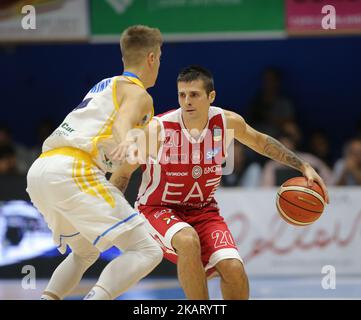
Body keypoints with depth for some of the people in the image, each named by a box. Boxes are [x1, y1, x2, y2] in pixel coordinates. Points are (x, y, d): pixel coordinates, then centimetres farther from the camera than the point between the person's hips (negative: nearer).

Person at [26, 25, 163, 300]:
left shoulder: (104, 86, 30)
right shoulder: (139, 94, 4)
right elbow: (122, 122, -19)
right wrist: (125, 143, -40)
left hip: (39, 171, 9)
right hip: (72, 172, -9)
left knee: (85, 252, 29)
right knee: (146, 251, -10)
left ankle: (48, 299, 7)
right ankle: (97, 298, -31)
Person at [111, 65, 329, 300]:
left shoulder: (228, 122, -11)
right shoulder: (158, 129, -22)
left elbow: (261, 142, 10)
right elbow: (123, 172, -9)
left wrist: (303, 166, 8)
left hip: (203, 210, 3)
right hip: (158, 209, -3)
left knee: (234, 269, -18)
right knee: (189, 241, -36)